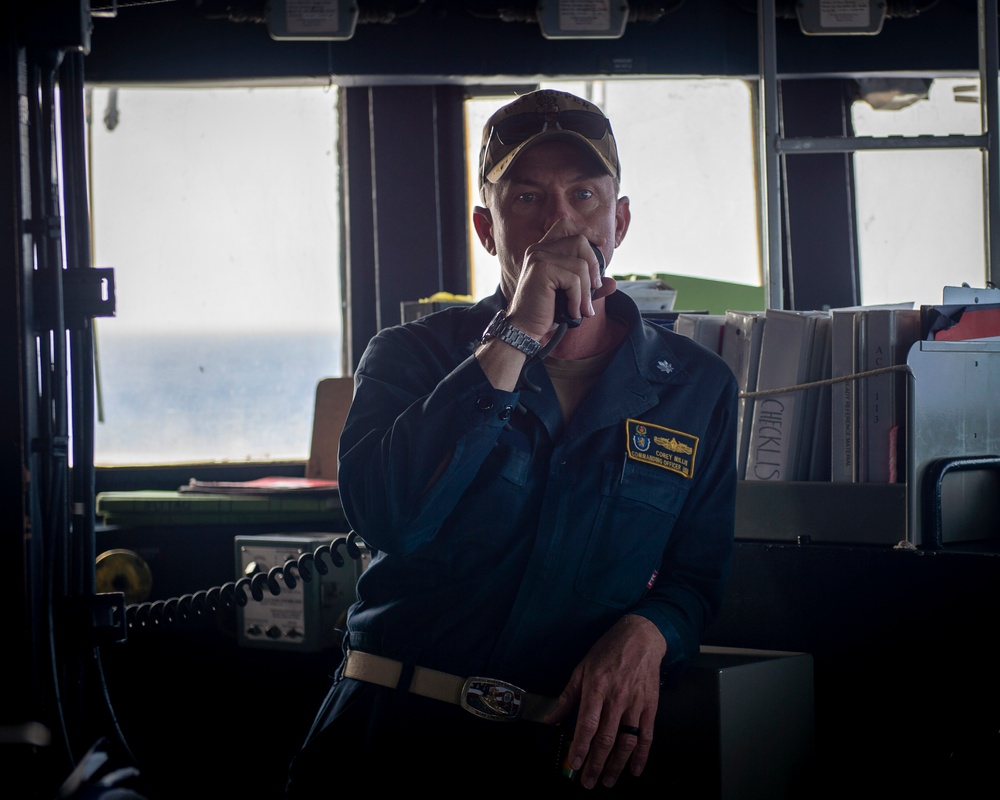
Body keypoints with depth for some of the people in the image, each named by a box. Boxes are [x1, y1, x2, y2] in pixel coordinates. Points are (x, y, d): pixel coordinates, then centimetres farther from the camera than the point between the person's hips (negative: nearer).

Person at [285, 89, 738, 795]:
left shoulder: (698, 386, 12)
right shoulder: (411, 356, 7)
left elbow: (699, 571, 15)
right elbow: (385, 517, -12)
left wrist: (646, 633, -10)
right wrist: (516, 337, -12)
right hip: (400, 731, -3)